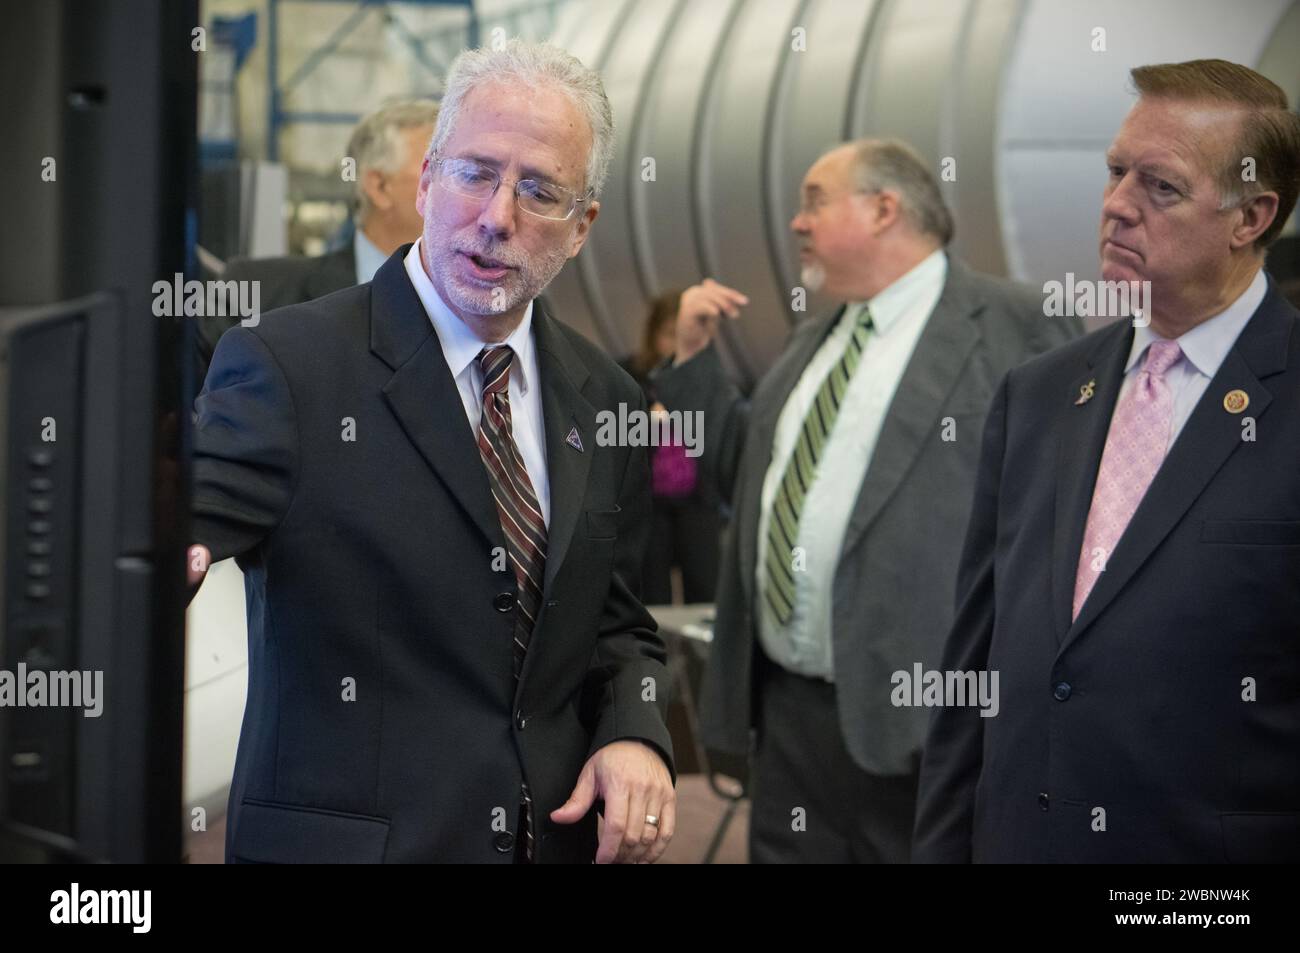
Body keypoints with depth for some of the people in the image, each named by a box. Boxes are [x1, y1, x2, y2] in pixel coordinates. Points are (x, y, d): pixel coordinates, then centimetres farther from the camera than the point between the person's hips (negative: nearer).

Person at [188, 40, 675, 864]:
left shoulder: (606, 403, 5)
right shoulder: (288, 363, -10)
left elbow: (617, 623, 12)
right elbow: (190, 536, -20)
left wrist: (635, 735, -7)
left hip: (558, 839, 5)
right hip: (337, 836, -4)